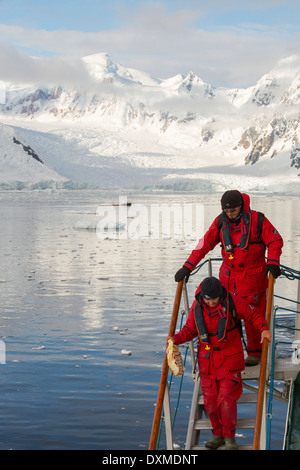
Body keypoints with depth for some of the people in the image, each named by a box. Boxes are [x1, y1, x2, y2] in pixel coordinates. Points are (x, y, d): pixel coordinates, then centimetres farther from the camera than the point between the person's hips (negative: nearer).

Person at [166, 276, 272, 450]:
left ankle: (229, 436, 9)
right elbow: (190, 329, 7)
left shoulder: (232, 302, -12)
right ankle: (218, 434, 23)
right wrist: (176, 338, -11)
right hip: (207, 359, 3)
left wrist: (264, 329, -17)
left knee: (227, 398, -9)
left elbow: (253, 314, 0)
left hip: (230, 358, -3)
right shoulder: (197, 306, -3)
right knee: (210, 400, 4)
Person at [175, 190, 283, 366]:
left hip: (253, 277, -3)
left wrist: (273, 263, -19)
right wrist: (188, 267, -6)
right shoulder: (221, 222, -2)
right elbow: (205, 244, 0)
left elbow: (275, 241, -3)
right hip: (229, 276, 3)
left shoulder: (257, 220, -10)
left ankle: (255, 352, 17)